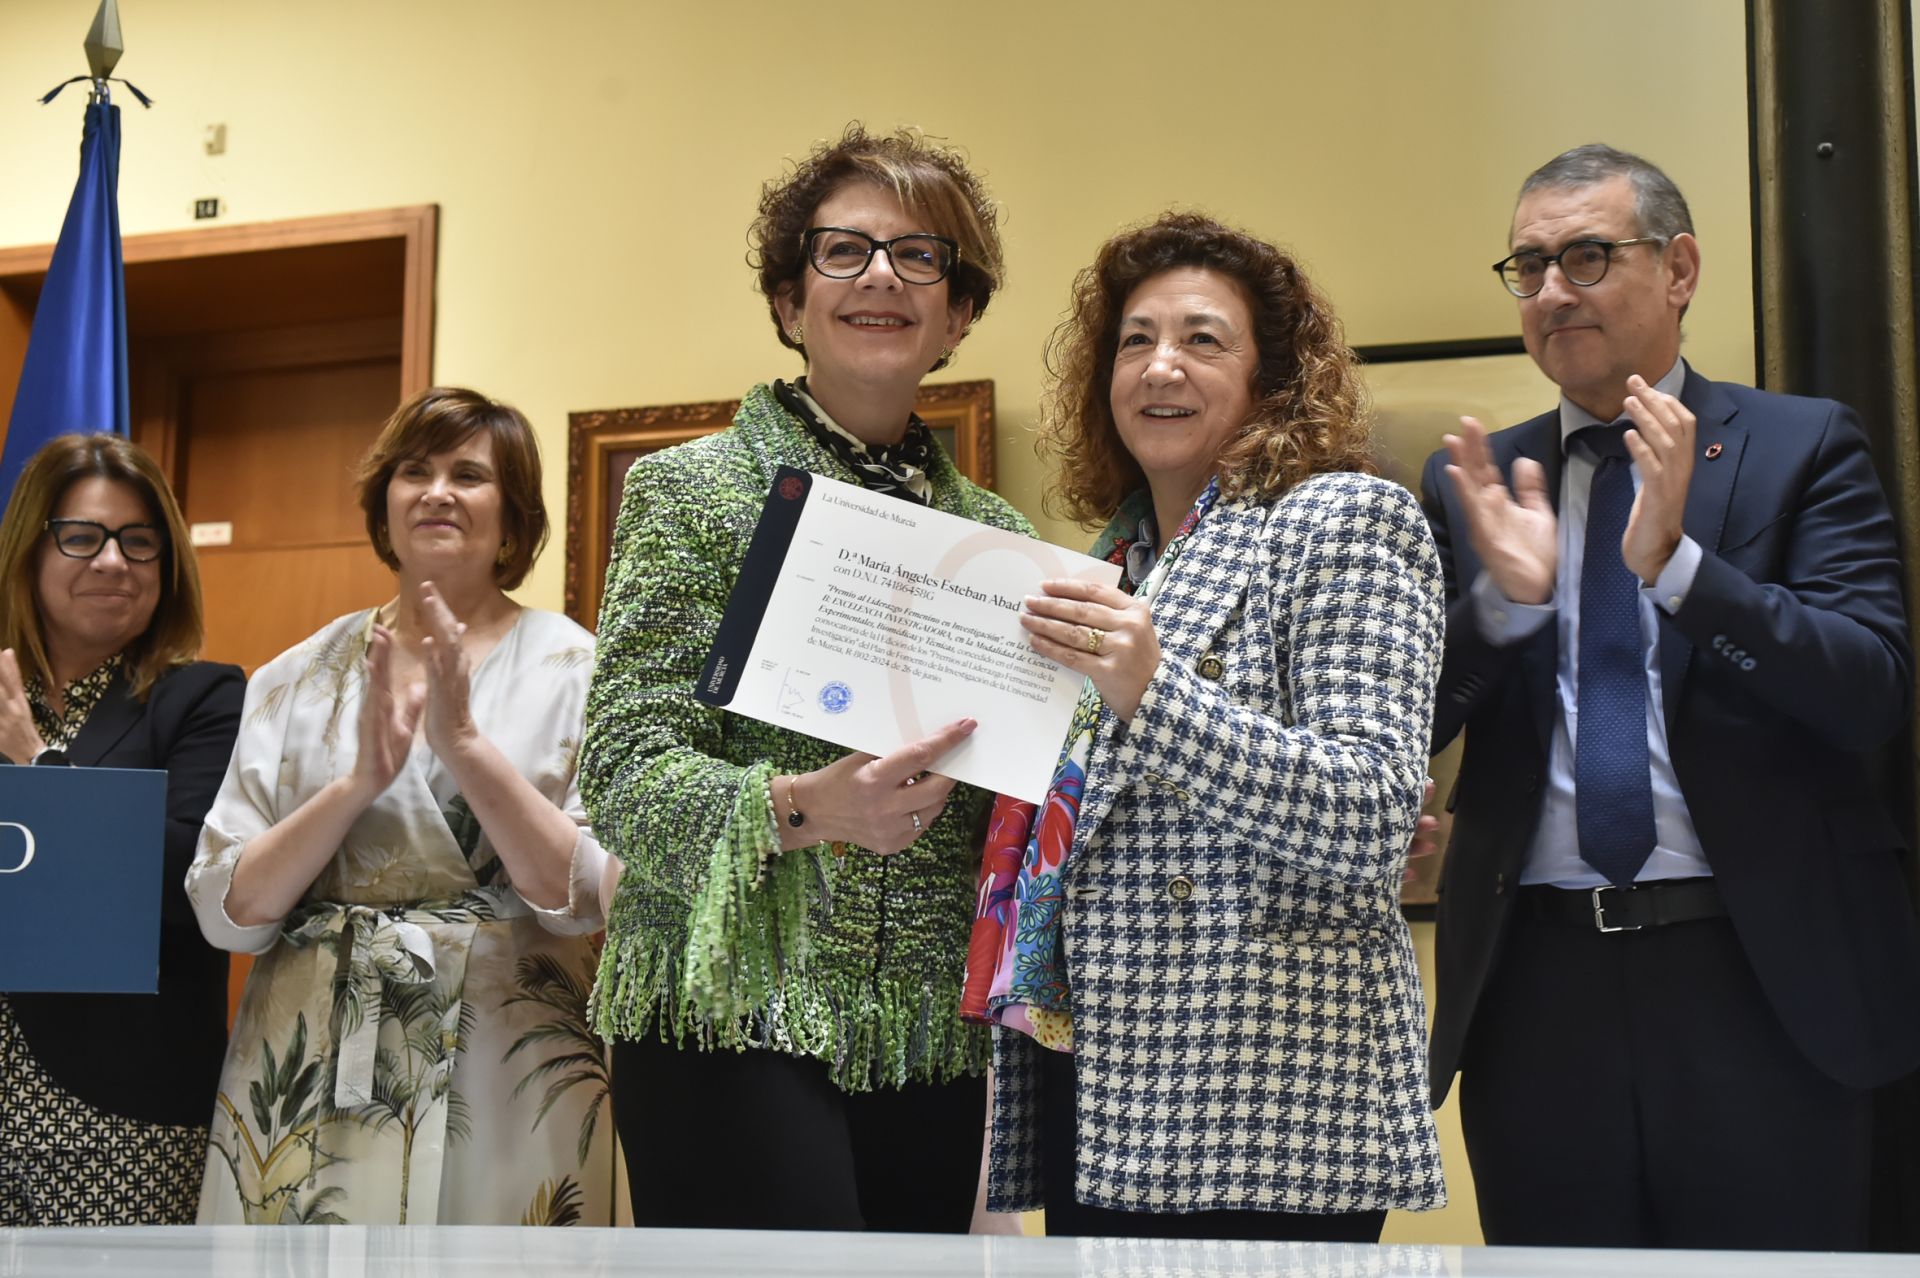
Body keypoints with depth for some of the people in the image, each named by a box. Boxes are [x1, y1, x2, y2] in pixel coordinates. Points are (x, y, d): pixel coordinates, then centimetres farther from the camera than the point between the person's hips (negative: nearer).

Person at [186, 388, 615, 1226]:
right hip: (303, 1077, 2)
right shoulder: (300, 678, 5)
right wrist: (361, 780, -15)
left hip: (501, 1082, -2)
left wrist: (464, 742, -20)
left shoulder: (572, 668, -2)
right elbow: (228, 911, -2)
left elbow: (587, 897, -11)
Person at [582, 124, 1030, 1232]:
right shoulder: (697, 491, 1)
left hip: (933, 1043, 5)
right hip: (743, 1024, -4)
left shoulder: (994, 530, 13)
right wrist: (798, 807, -25)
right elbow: (625, 778, -7)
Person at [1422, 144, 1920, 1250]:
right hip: (1536, 983, 2)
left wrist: (1676, 562, -20)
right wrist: (1504, 597, -14)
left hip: (1760, 979, -2)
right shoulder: (1474, 483, 9)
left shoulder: (1803, 446, 3)